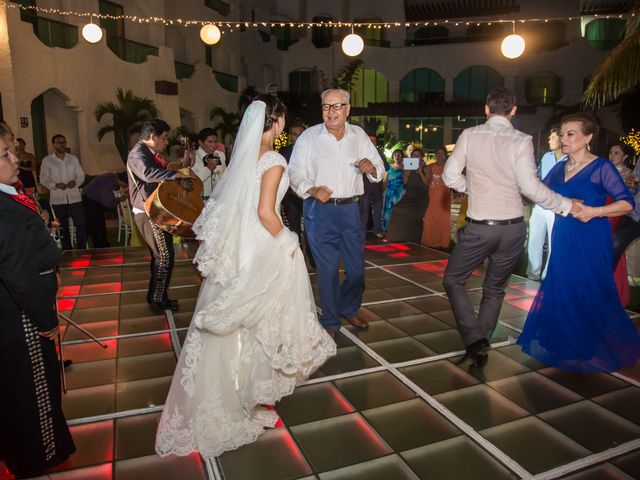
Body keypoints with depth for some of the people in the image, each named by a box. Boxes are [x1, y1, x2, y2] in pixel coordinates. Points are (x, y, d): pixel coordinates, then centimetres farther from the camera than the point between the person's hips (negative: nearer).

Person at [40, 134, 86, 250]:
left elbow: (81, 175, 8)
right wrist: (55, 185, -17)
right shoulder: (46, 160, -1)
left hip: (74, 198, 1)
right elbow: (43, 179, 0)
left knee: (81, 225, -4)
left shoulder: (73, 158, 6)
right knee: (63, 228, 10)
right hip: (58, 199, -1)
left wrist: (75, 182, -13)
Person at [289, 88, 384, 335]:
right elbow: (295, 173, -4)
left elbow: (379, 171, 10)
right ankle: (330, 321, 26)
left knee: (357, 267, 11)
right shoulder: (309, 137, -3)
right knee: (327, 269, 6)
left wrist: (371, 168, -13)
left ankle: (349, 309, 39)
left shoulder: (359, 135, 6)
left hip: (350, 208, 3)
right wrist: (312, 190, -22)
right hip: (319, 210, -3)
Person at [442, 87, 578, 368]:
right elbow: (530, 186, -14)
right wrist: (567, 206, -2)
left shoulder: (470, 136, -3)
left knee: (453, 280, 15)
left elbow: (450, 177, -3)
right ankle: (480, 350, 25)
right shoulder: (521, 141, -6)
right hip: (513, 228, 2)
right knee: (495, 290, 18)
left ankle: (474, 340, 0)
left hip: (479, 228, -2)